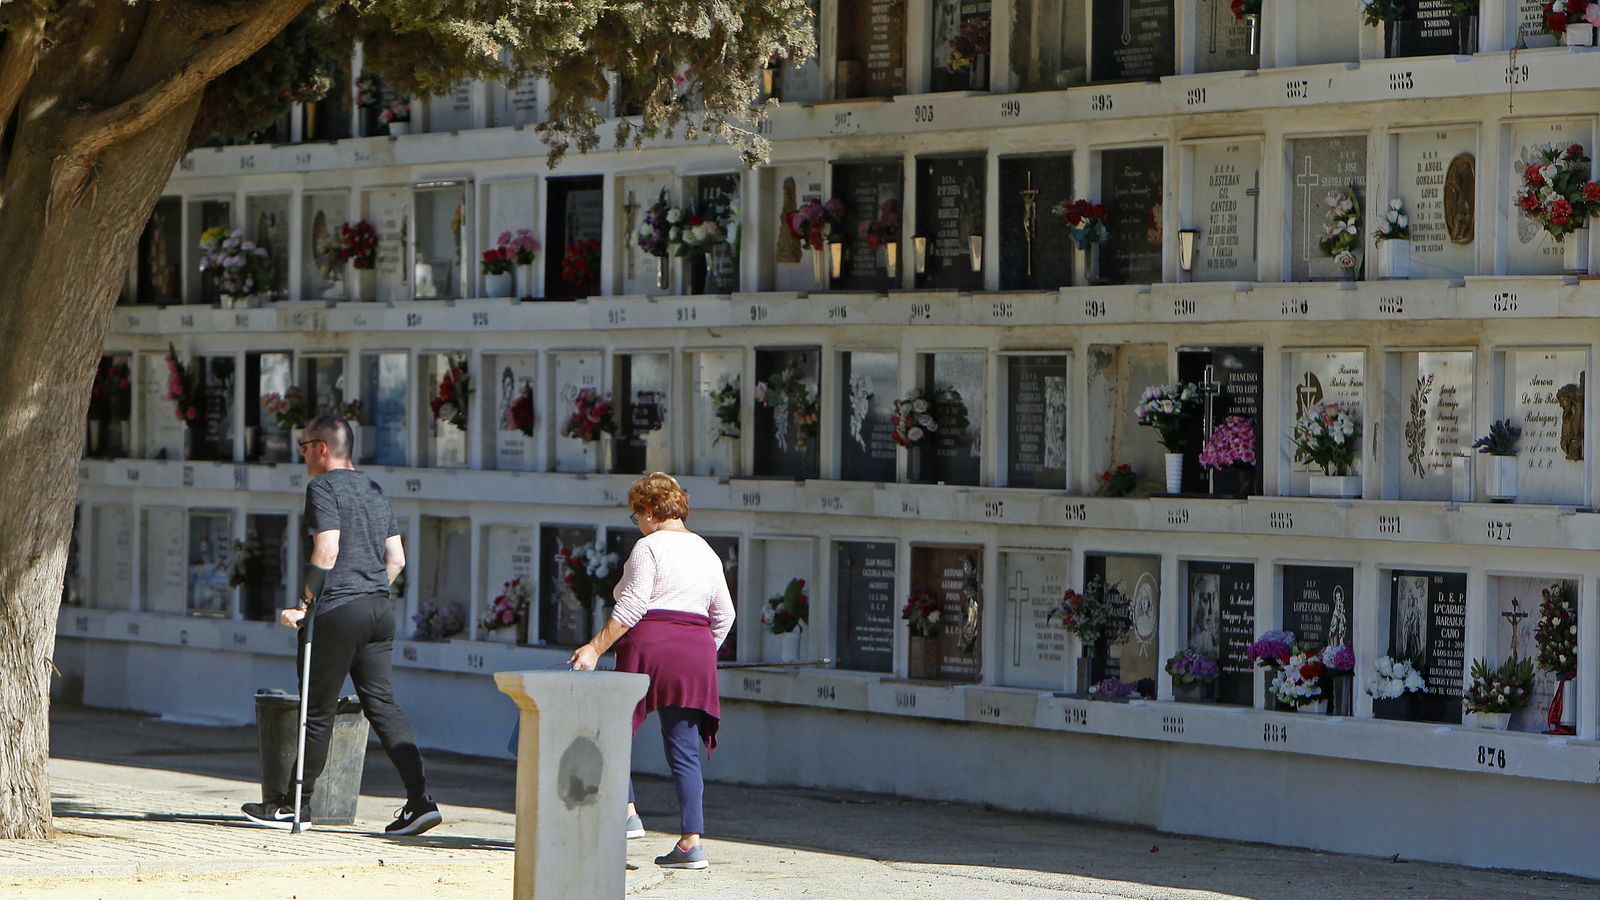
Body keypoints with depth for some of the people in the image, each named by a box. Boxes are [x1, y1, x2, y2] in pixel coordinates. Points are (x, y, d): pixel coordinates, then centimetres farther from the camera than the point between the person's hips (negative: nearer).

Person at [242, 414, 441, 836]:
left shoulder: (323, 487, -6)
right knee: (382, 703, 5)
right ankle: (420, 800, -6)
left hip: (339, 609, -7)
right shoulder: (374, 491, 17)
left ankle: (295, 804, 11)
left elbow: (327, 551, -17)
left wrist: (303, 605, -13)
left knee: (318, 709, 2)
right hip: (380, 609, 7)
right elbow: (396, 558, 17)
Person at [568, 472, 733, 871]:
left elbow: (631, 607, -14)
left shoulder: (649, 547, -5)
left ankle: (626, 814, 0)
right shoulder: (707, 552, 17)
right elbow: (724, 616, 19)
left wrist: (595, 648, -13)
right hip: (696, 653, 7)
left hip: (650, 647, -6)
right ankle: (691, 841, -2)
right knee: (684, 750, 5)